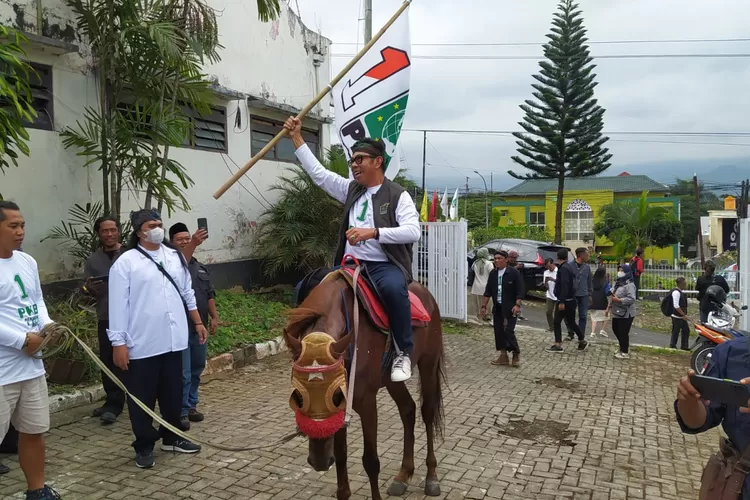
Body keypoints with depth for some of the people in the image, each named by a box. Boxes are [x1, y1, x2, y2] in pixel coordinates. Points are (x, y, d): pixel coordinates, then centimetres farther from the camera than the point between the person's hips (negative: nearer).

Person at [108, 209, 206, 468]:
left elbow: (187, 293, 16)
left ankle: (172, 437, 33)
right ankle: (144, 446, 22)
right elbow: (118, 305, -10)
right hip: (142, 344, -5)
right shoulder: (126, 262, -8)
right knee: (142, 398, 7)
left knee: (173, 393, 17)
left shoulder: (175, 257, 8)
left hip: (173, 340, 5)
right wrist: (118, 342, -13)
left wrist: (198, 322, 15)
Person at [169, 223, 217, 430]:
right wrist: (194, 245, -46)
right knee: (183, 373, -4)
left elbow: (209, 295, 18)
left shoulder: (201, 267, 14)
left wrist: (214, 317, 11)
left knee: (196, 370, 15)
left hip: (199, 327, 7)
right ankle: (181, 412, 6)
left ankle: (191, 406, 27)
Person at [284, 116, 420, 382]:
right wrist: (297, 138, 12)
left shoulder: (398, 195, -2)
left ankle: (404, 353, -19)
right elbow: (318, 173, 16)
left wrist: (373, 232, -25)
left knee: (393, 288, -38)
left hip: (385, 266, -5)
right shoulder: (351, 190, 14)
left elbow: (413, 231, -15)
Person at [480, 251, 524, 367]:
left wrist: (517, 305, -20)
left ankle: (516, 354, 8)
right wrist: (484, 306, 10)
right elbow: (488, 291, 12)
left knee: (509, 331, -10)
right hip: (497, 308, 6)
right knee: (498, 332, 6)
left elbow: (520, 291, -11)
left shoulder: (514, 273, -9)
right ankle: (503, 356, 16)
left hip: (510, 308, -6)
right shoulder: (493, 273, 8)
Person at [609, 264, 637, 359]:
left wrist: (618, 300, -26)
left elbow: (631, 299, -25)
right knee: (615, 330, 18)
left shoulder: (629, 285, -16)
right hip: (617, 312, 10)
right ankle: (623, 347, 35)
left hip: (626, 314, -10)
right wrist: (610, 306, 16)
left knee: (623, 333, -2)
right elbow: (614, 295, 22)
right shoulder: (618, 282, 14)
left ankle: (625, 352, 12)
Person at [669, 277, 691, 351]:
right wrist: (684, 315, -21)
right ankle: (672, 346, 11)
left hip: (682, 316, 10)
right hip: (677, 316, -10)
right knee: (676, 331, 0)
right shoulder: (676, 292, -18)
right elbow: (676, 306, -23)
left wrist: (685, 315, 16)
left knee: (686, 330, 12)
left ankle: (684, 346, 20)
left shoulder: (681, 292, 13)